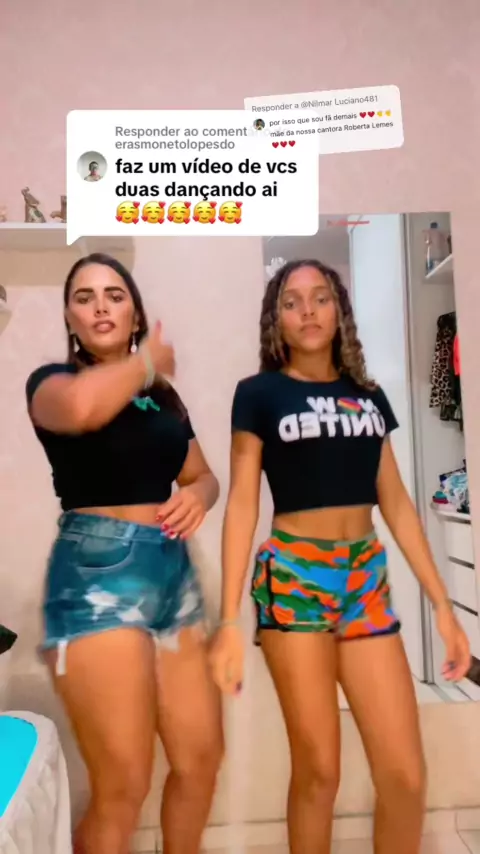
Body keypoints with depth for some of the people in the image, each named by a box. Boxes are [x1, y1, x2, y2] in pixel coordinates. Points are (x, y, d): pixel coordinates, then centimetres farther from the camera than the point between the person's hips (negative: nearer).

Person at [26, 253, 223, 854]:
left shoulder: (163, 394, 15)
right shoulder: (53, 380, -1)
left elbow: (202, 474, 21)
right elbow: (81, 407, -26)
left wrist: (197, 495, -2)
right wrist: (146, 361, -9)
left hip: (173, 573, 6)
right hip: (97, 576, -6)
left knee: (200, 757, 14)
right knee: (122, 786, 1)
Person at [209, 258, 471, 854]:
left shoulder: (368, 396, 11)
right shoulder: (258, 394, 0)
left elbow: (395, 503, 11)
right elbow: (242, 503, -5)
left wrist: (441, 603, 8)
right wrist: (229, 618, -10)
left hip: (367, 577, 4)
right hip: (292, 577, -3)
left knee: (405, 773, 4)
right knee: (318, 769, 6)